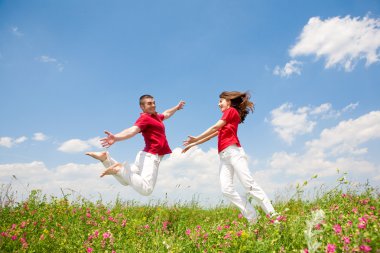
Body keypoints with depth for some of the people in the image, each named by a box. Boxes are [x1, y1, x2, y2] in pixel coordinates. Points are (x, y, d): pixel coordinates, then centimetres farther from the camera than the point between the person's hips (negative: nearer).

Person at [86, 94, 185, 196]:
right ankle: (120, 169, -17)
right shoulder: (144, 118, -10)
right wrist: (116, 137, -47)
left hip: (149, 156, 10)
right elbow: (133, 130, -29)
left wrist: (177, 107, 56)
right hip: (151, 156, -10)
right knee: (146, 190, -24)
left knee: (125, 181, 18)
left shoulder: (156, 116, 19)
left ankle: (105, 158, 11)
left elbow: (166, 114, 42)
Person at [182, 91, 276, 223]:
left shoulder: (231, 111, 8)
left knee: (249, 184, -15)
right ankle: (252, 218, -8)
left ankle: (273, 216, -13)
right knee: (226, 189, -10)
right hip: (224, 156, 8)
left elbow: (215, 128, 1)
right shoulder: (226, 120, 32)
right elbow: (214, 133, 31)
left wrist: (196, 139, 7)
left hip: (234, 151, -7)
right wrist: (193, 144, 30)